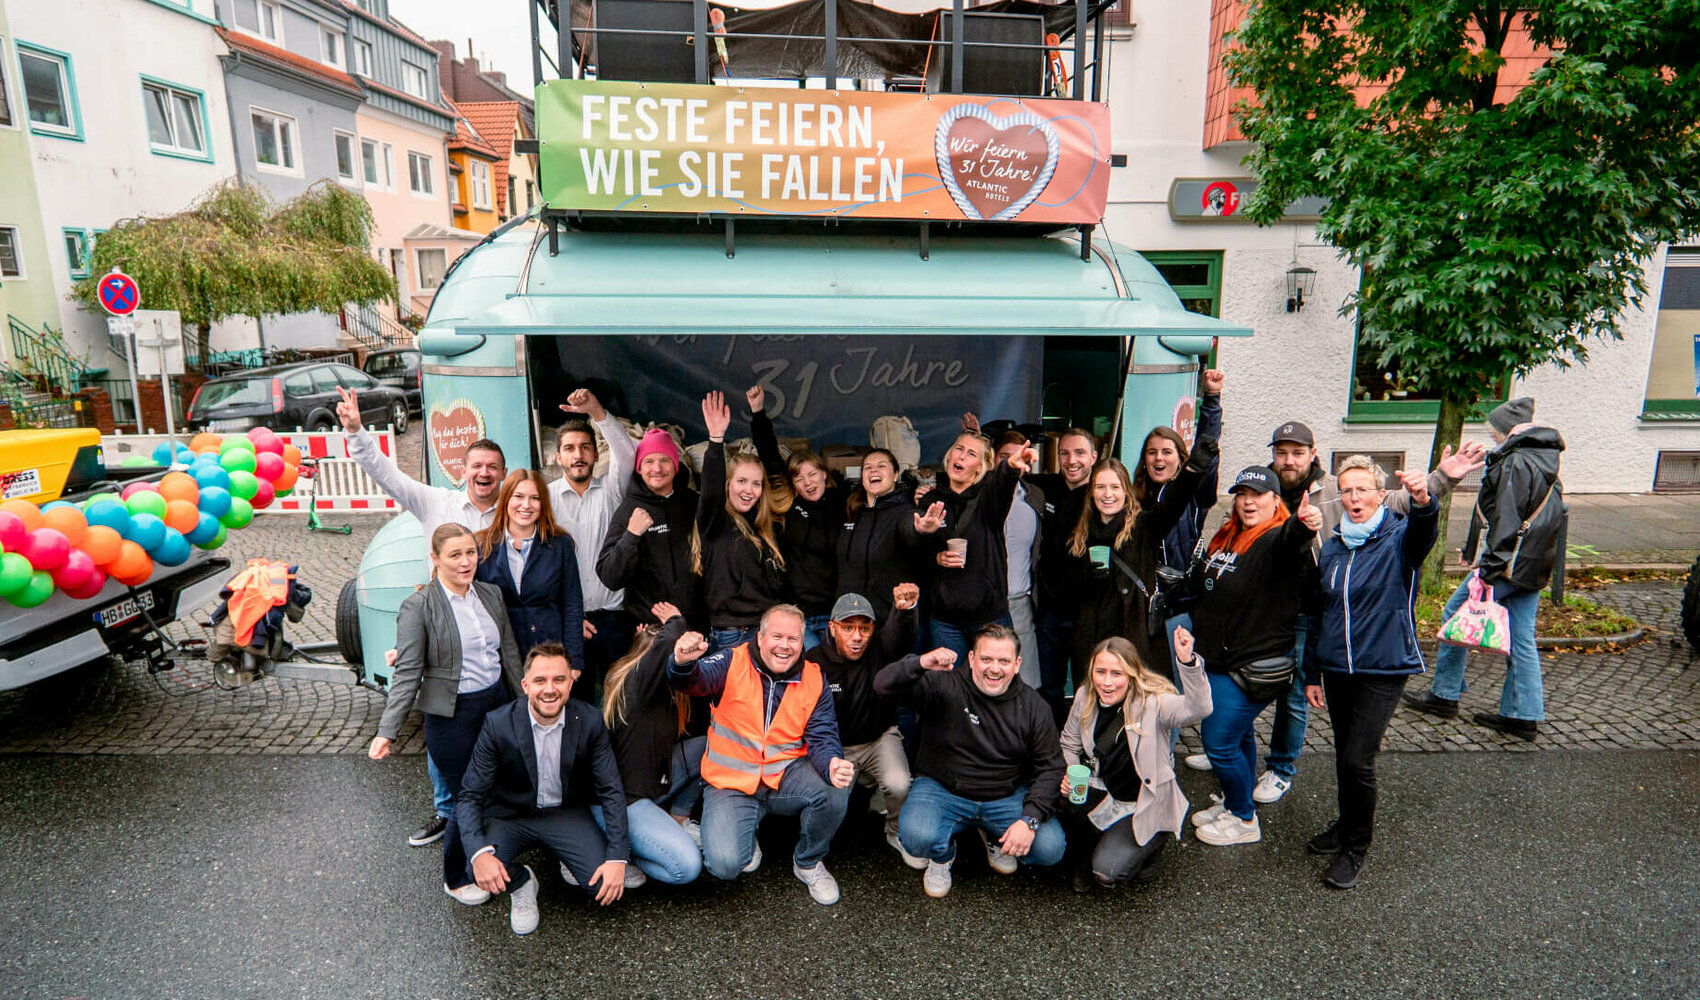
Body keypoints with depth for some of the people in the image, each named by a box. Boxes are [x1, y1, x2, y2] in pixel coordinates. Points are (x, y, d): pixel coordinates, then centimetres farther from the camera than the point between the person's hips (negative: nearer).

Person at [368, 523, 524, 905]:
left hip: (498, 703, 5)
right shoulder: (418, 607, -11)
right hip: (452, 716, -5)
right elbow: (408, 672, -13)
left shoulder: (491, 594, 5)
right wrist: (387, 731, -20)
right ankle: (456, 879, 29)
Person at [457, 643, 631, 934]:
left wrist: (618, 857, -19)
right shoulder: (498, 724, -19)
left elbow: (611, 791, -9)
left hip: (567, 813, 1)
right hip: (510, 815, 0)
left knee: (606, 885, -19)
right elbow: (470, 795, -15)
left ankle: (570, 863, 17)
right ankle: (521, 884, 6)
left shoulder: (589, 721, -15)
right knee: (481, 870, -30)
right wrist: (479, 853, -34)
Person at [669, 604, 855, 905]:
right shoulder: (733, 663, -9)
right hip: (732, 783, -2)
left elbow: (822, 738, -5)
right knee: (725, 864, -22)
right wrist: (683, 663, -52)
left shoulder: (813, 680, -2)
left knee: (834, 789, -27)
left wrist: (832, 765, -29)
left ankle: (808, 863, 4)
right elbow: (697, 679, -26)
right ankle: (746, 835, 18)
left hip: (785, 775, 2)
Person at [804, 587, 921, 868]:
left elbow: (899, 636, -37)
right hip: (835, 746, 0)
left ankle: (898, 835, 6)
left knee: (899, 786, -27)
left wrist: (905, 609, -61)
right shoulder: (813, 663, -12)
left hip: (880, 739, 0)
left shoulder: (879, 649, -13)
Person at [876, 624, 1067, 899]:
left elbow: (1050, 767, -2)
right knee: (917, 837, -31)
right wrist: (920, 664, -43)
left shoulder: (1034, 706, -3)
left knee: (1050, 849, -18)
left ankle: (995, 838, 17)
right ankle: (942, 855, 10)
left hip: (1008, 796, 3)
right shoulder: (944, 687, -12)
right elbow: (884, 685, -22)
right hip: (942, 790, -2)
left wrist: (1030, 820, -17)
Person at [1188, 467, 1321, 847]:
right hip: (1217, 659, 8)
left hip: (1252, 668, -8)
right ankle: (1235, 805, 38)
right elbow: (1202, 588, 25)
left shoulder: (1277, 540, -17)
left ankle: (1244, 820, 17)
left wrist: (1303, 526, -66)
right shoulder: (1225, 538, 9)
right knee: (1239, 735, 22)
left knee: (1220, 742, -3)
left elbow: (1291, 544, -44)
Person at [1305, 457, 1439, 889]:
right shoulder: (1331, 548, 8)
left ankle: (1355, 849, 12)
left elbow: (1422, 534, -33)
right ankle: (1348, 825, 38)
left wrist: (1423, 502, -57)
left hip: (1383, 668, -5)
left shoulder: (1398, 538, -7)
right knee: (1344, 754, 16)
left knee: (1357, 760, -8)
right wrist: (1311, 671, 14)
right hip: (1336, 668, 5)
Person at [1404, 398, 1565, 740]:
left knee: (1456, 613, 4)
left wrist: (1489, 569, -23)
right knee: (1522, 638, 10)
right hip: (1535, 567, 9)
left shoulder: (1516, 463, -15)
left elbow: (1506, 522, -22)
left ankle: (1444, 695, 11)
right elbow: (1548, 518, 22)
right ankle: (1523, 715, 13)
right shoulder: (1544, 461, 16)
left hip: (1511, 561, -9)